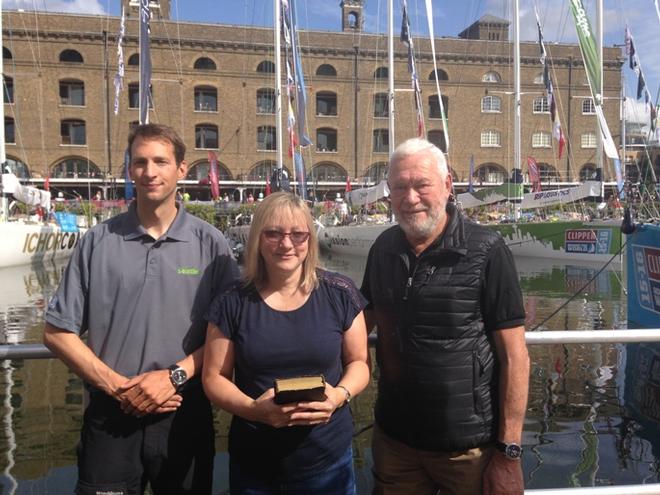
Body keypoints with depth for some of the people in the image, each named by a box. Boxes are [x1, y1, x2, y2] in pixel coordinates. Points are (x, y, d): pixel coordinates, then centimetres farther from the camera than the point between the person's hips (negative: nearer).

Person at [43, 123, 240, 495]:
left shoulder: (210, 243, -4)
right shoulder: (98, 241, -1)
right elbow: (58, 332, 2)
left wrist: (175, 375, -14)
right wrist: (116, 386, -8)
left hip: (185, 414, 0)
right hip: (110, 415, 1)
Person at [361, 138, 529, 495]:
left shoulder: (485, 251, -13)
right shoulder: (383, 249, 0)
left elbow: (514, 356, -12)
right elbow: (362, 322, 11)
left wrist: (509, 452, -12)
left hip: (471, 449, -4)